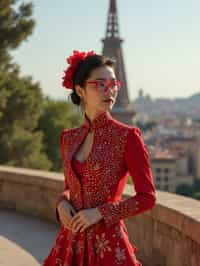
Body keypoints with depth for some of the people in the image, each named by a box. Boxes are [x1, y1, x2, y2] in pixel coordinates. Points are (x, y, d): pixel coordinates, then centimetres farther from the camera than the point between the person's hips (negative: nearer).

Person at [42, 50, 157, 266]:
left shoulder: (127, 136, -7)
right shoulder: (68, 138, 7)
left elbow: (147, 197, -7)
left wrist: (100, 212, -14)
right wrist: (62, 203, -2)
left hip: (107, 242, -4)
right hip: (70, 240, 4)